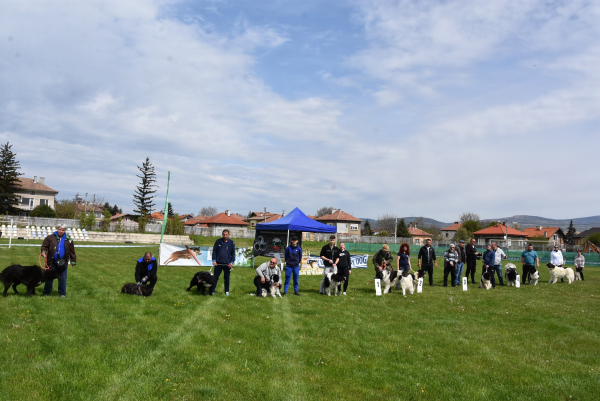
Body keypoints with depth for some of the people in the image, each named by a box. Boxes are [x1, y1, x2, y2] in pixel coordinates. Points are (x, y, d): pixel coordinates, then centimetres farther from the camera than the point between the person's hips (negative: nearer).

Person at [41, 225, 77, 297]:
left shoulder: (68, 239, 1)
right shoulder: (51, 237, -2)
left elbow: (72, 251, 4)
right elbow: (44, 245, 4)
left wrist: (73, 261, 5)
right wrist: (43, 251, -17)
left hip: (62, 263, 0)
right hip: (51, 262, 0)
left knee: (62, 278, 7)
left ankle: (62, 293, 19)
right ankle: (46, 292, 24)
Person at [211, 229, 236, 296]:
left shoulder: (231, 242, 3)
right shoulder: (218, 241, 1)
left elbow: (233, 253, 5)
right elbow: (214, 251, 3)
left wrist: (232, 262, -4)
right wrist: (214, 260, -6)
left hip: (227, 264, 0)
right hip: (218, 263, 0)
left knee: (227, 278, 9)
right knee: (215, 277, 4)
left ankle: (227, 291, 19)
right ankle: (212, 290, 11)